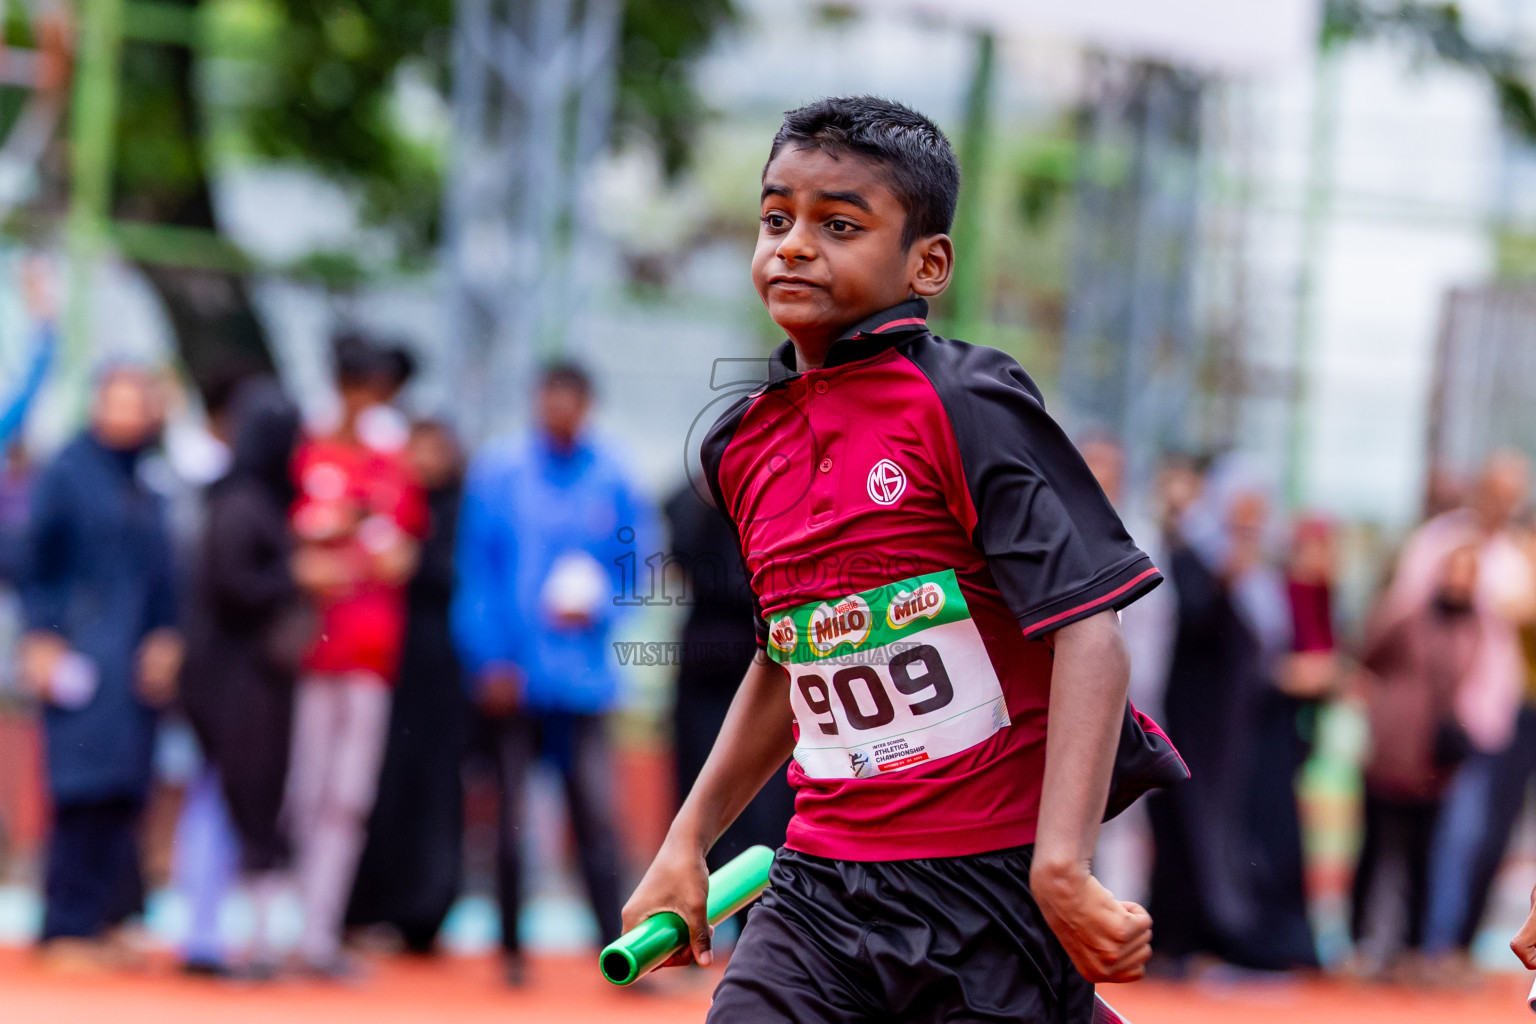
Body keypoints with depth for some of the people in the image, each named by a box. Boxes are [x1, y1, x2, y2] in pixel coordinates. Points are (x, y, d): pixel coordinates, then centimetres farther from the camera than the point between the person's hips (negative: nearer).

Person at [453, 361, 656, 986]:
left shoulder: (610, 480, 4)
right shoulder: (499, 474, 2)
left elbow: (635, 561, 10)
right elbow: (476, 569, 2)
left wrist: (599, 608, -10)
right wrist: (490, 658, -5)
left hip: (581, 672, 0)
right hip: (512, 672, 0)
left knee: (597, 813, -8)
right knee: (511, 811, 5)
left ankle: (618, 946, -8)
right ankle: (511, 946, 15)